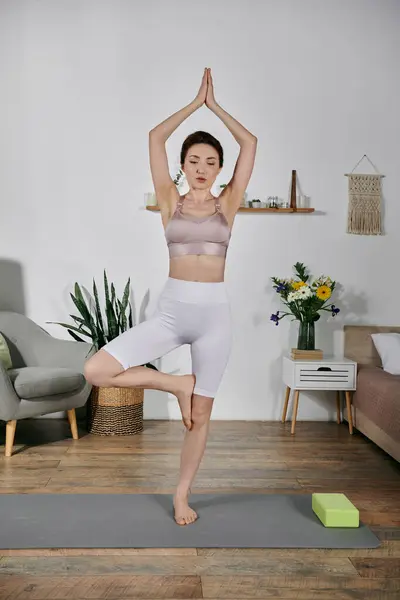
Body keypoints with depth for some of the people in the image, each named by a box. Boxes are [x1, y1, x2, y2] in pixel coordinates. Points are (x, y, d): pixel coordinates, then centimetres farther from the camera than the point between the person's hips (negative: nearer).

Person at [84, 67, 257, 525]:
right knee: (95, 371, -14)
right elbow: (155, 138, 1)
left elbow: (250, 142, 3)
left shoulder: (227, 204, 6)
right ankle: (177, 384, 6)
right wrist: (195, 101, 7)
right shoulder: (170, 202, 6)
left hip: (214, 312, 0)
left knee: (201, 413, 7)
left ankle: (182, 495, 28)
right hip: (171, 309, 0)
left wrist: (215, 105, 11)